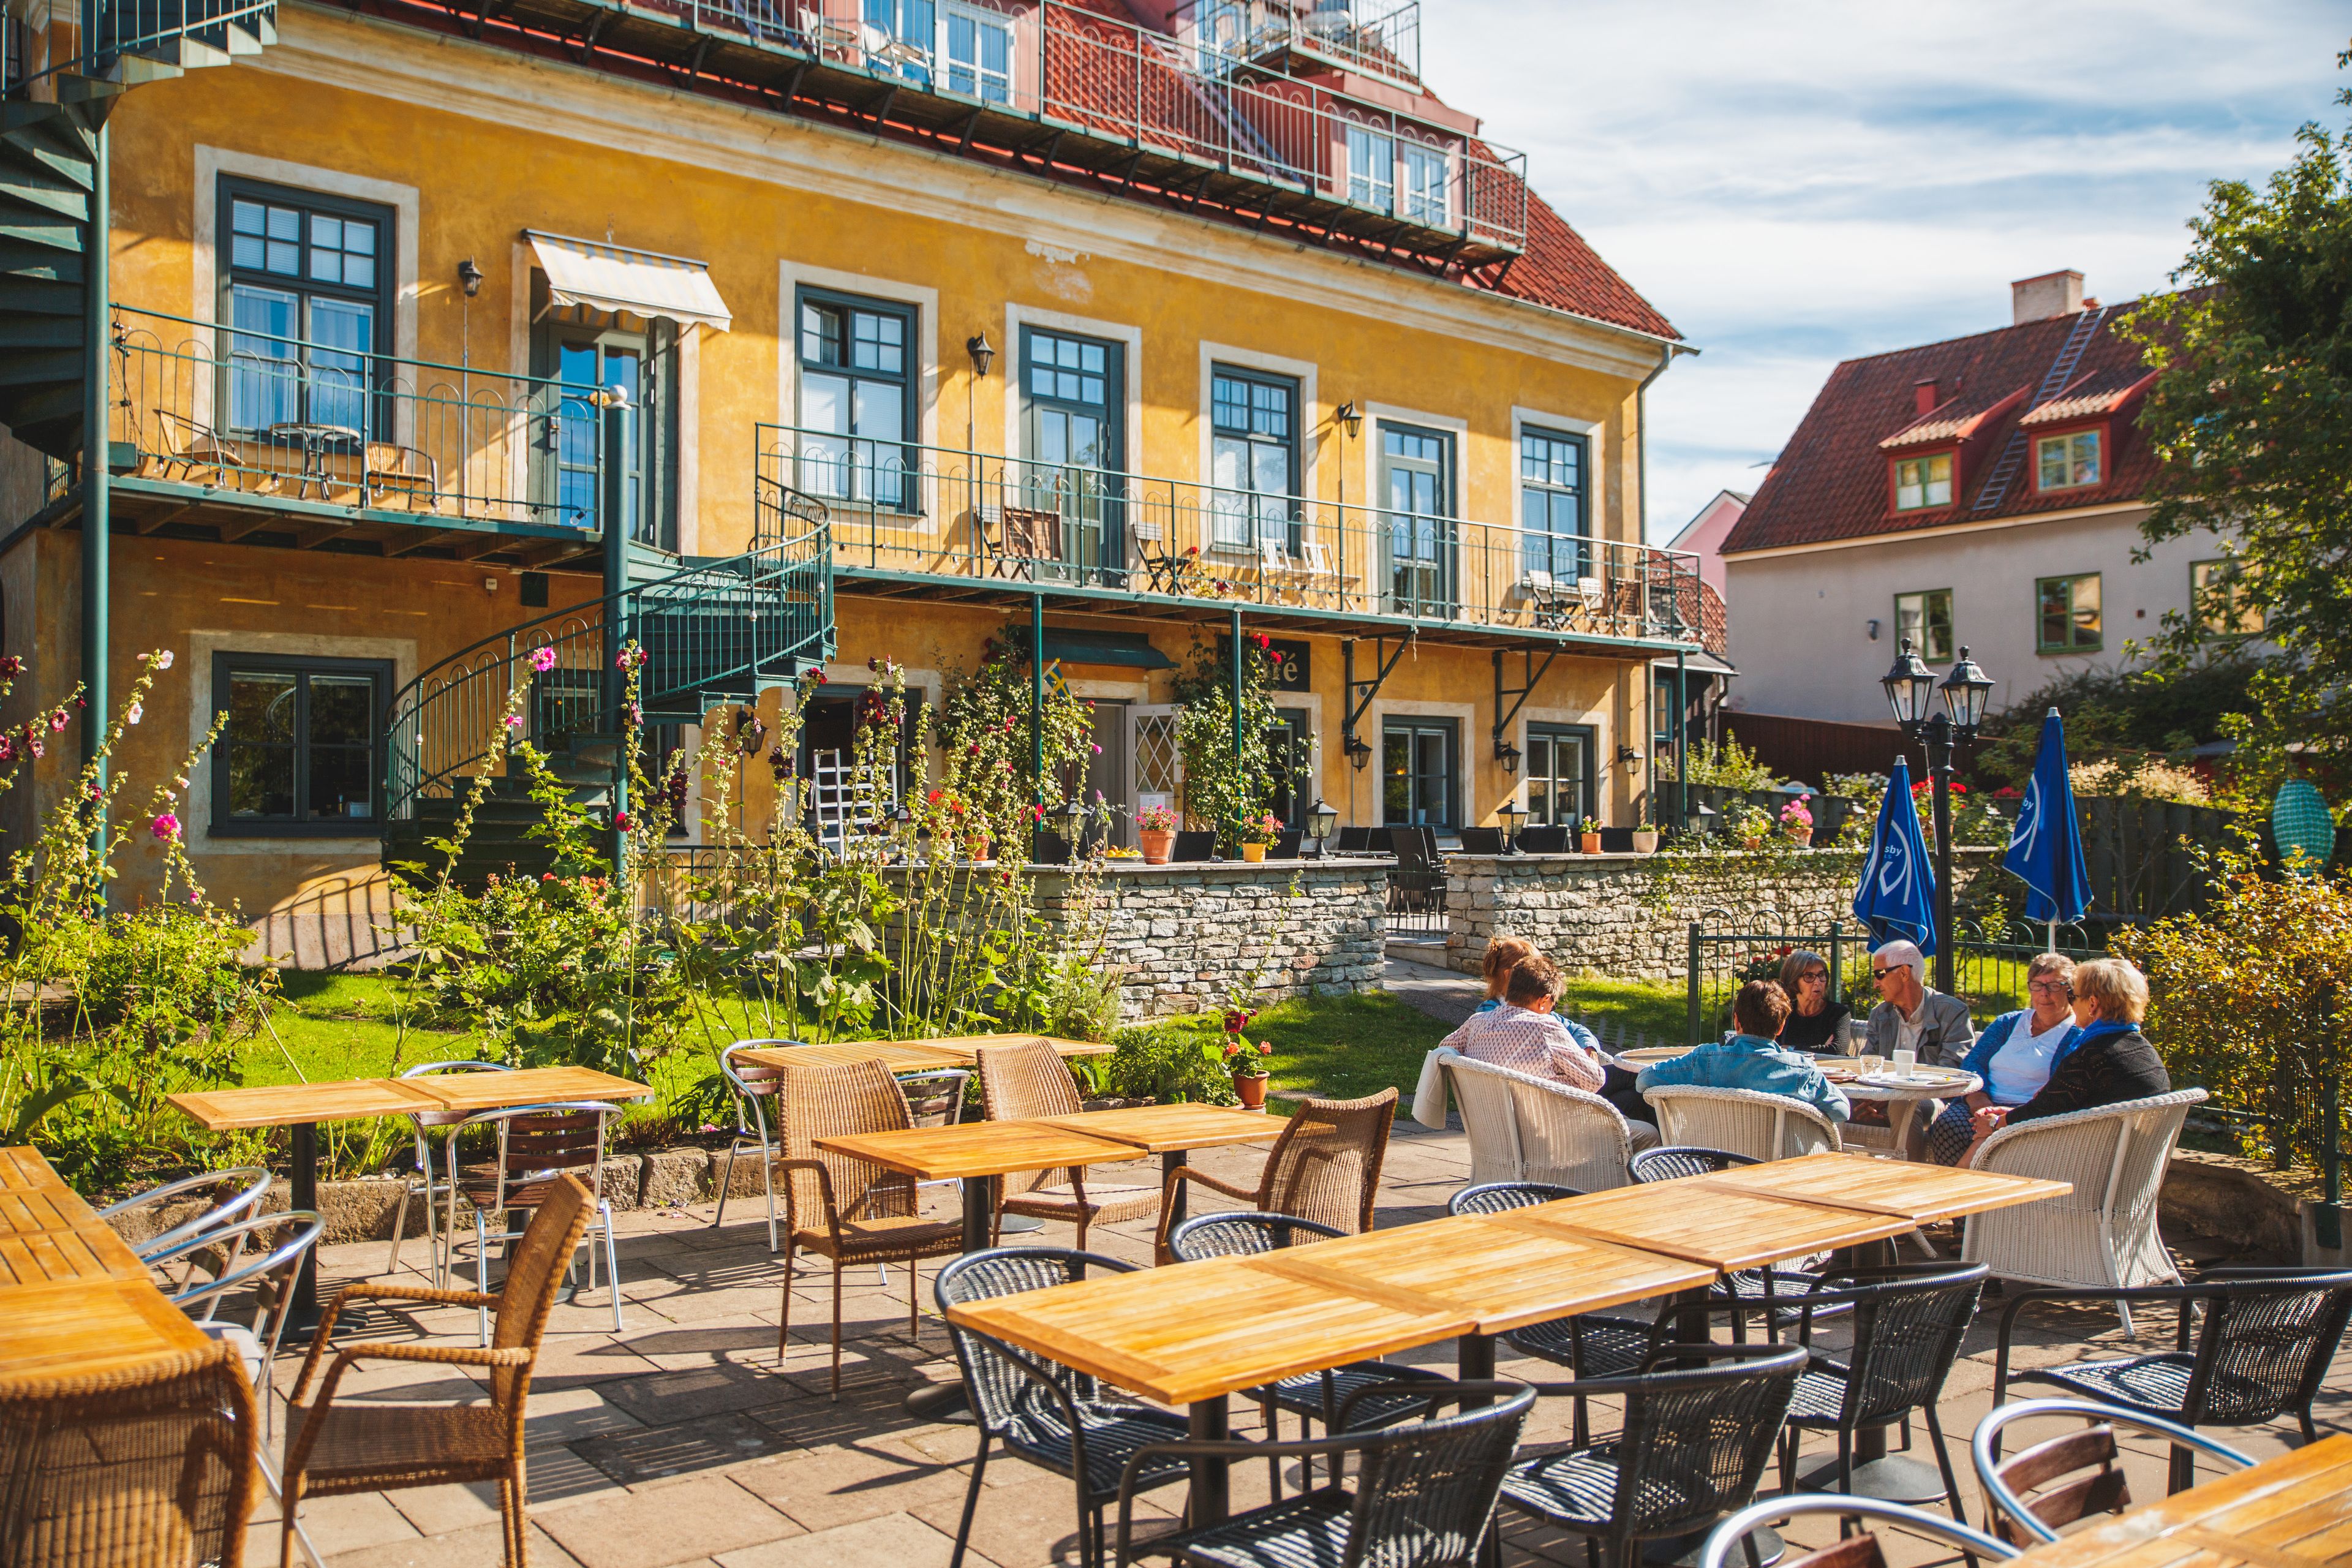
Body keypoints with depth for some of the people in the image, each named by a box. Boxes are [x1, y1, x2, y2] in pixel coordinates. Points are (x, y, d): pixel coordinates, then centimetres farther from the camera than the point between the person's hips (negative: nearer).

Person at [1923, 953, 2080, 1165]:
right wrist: (1979, 1100, -9)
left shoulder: (2077, 1037, 8)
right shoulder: (2008, 1023, 24)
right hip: (1985, 1104, 4)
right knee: (1946, 1124, -30)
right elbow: (1973, 1063, 13)